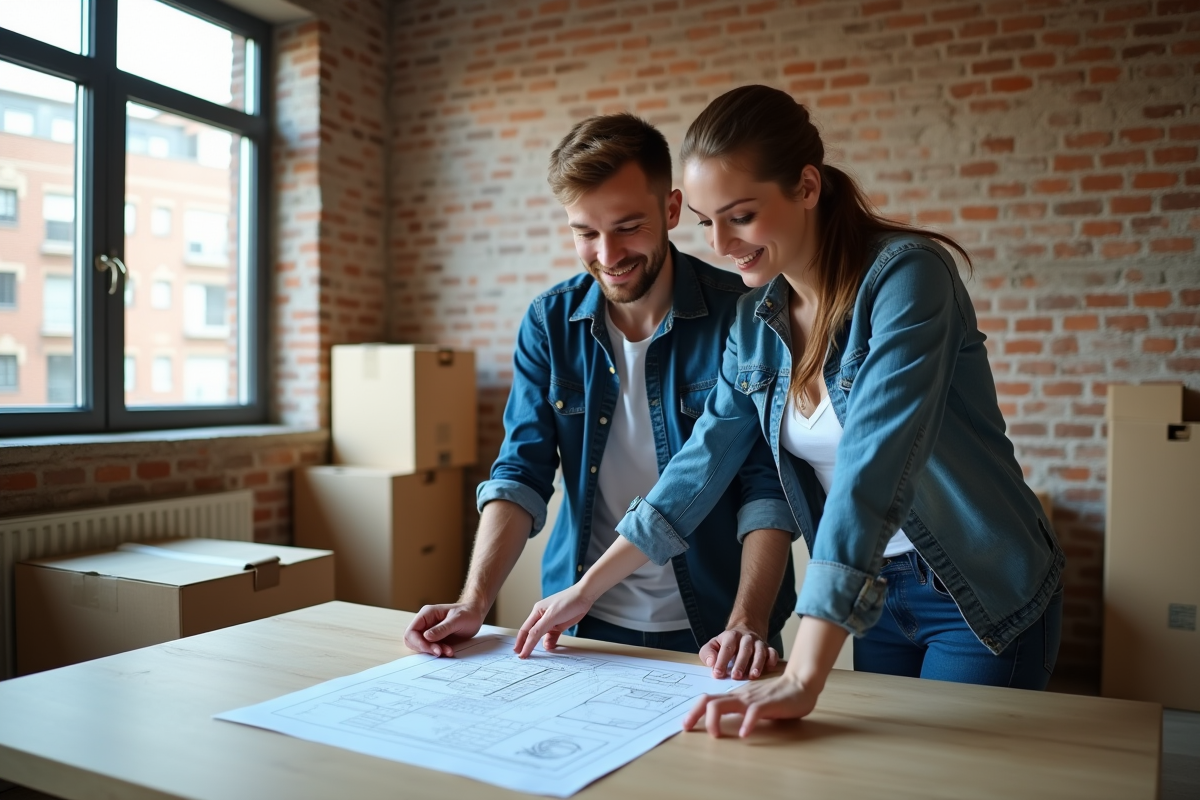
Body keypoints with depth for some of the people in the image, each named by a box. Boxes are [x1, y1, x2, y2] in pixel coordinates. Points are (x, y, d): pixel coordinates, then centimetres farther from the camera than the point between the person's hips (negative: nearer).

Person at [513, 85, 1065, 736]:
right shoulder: (756, 317, -2)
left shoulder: (904, 276, -24)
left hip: (985, 598, -5)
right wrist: (585, 589, 0)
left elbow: (871, 470, -34)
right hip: (878, 595, 6)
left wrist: (803, 680, -39)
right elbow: (705, 457, 2)